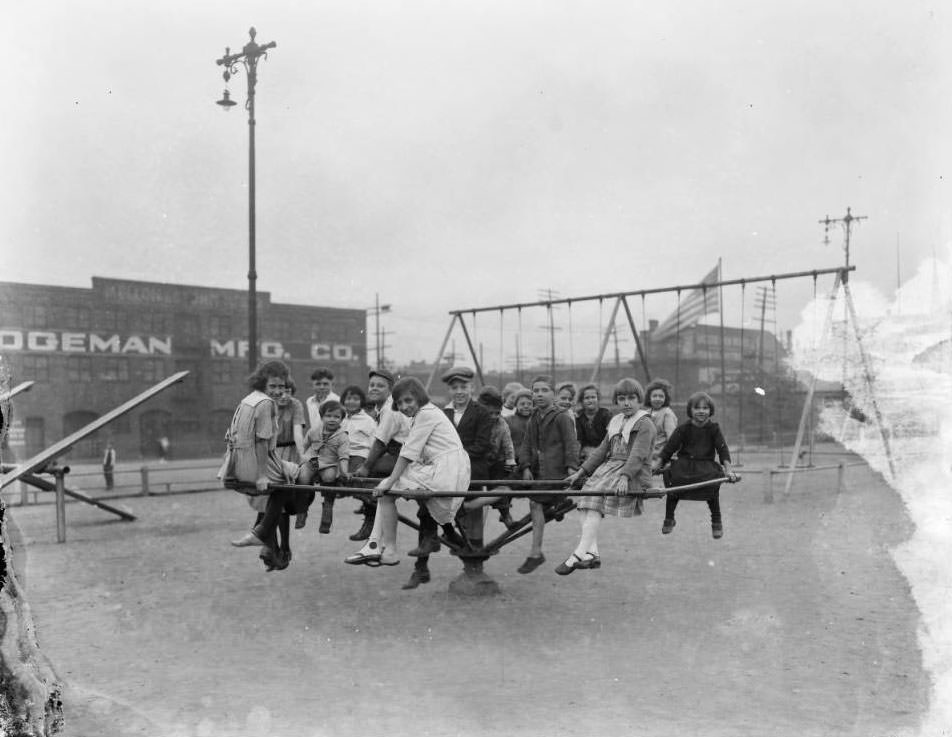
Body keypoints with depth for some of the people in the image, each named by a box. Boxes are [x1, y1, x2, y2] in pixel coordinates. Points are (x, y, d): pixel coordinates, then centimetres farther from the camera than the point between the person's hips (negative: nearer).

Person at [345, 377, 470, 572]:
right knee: (385, 487, 10)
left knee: (386, 490, -7)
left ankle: (390, 551, -1)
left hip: (445, 472, -10)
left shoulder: (427, 413, -9)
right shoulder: (420, 415, 20)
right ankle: (375, 546, 6)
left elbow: (409, 452, -14)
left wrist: (391, 481, -13)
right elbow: (410, 451, 17)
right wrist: (389, 480, 12)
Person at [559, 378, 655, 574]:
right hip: (609, 468, 8)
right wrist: (580, 472, 16)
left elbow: (638, 455, -15)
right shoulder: (615, 422, 22)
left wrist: (625, 477, -29)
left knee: (594, 501, -28)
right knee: (585, 501, -16)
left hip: (634, 474, -8)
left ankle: (579, 555, -35)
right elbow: (601, 450, 23)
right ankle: (591, 553, -24)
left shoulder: (645, 424, -2)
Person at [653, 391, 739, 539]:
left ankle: (716, 522, -1)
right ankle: (669, 519, 6)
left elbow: (723, 449, -3)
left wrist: (728, 469, -16)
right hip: (684, 463, 1)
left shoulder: (713, 428, 1)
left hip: (706, 465, -1)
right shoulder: (683, 428, 1)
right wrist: (658, 464, -7)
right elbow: (669, 447, 2)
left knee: (712, 488, -26)